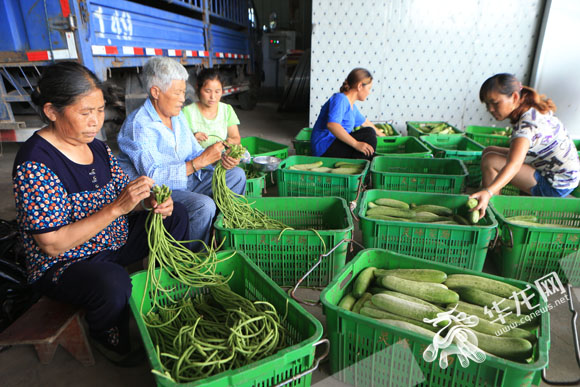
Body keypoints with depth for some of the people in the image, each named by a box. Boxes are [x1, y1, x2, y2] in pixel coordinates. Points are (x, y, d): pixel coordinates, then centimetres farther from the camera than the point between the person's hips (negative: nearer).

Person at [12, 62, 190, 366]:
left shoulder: (97, 147, 0)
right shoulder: (34, 163, -24)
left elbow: (124, 193, 7)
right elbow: (53, 245, -26)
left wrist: (150, 202, -17)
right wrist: (117, 207, -34)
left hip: (114, 242, 8)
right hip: (63, 264, -8)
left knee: (176, 214, 8)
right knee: (114, 284, -38)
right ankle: (107, 339, 0)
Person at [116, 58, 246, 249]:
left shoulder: (177, 115, 7)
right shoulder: (137, 125, -20)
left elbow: (195, 151, 7)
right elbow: (153, 177, -29)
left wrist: (220, 157, -15)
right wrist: (200, 161, -31)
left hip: (183, 181, 9)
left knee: (236, 174, 4)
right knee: (203, 205, -34)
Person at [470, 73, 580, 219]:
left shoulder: (526, 124, -29)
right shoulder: (532, 109, -2)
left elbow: (514, 165, -45)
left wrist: (488, 192, -58)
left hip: (556, 187, -10)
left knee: (490, 161, -23)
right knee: (489, 151, 10)